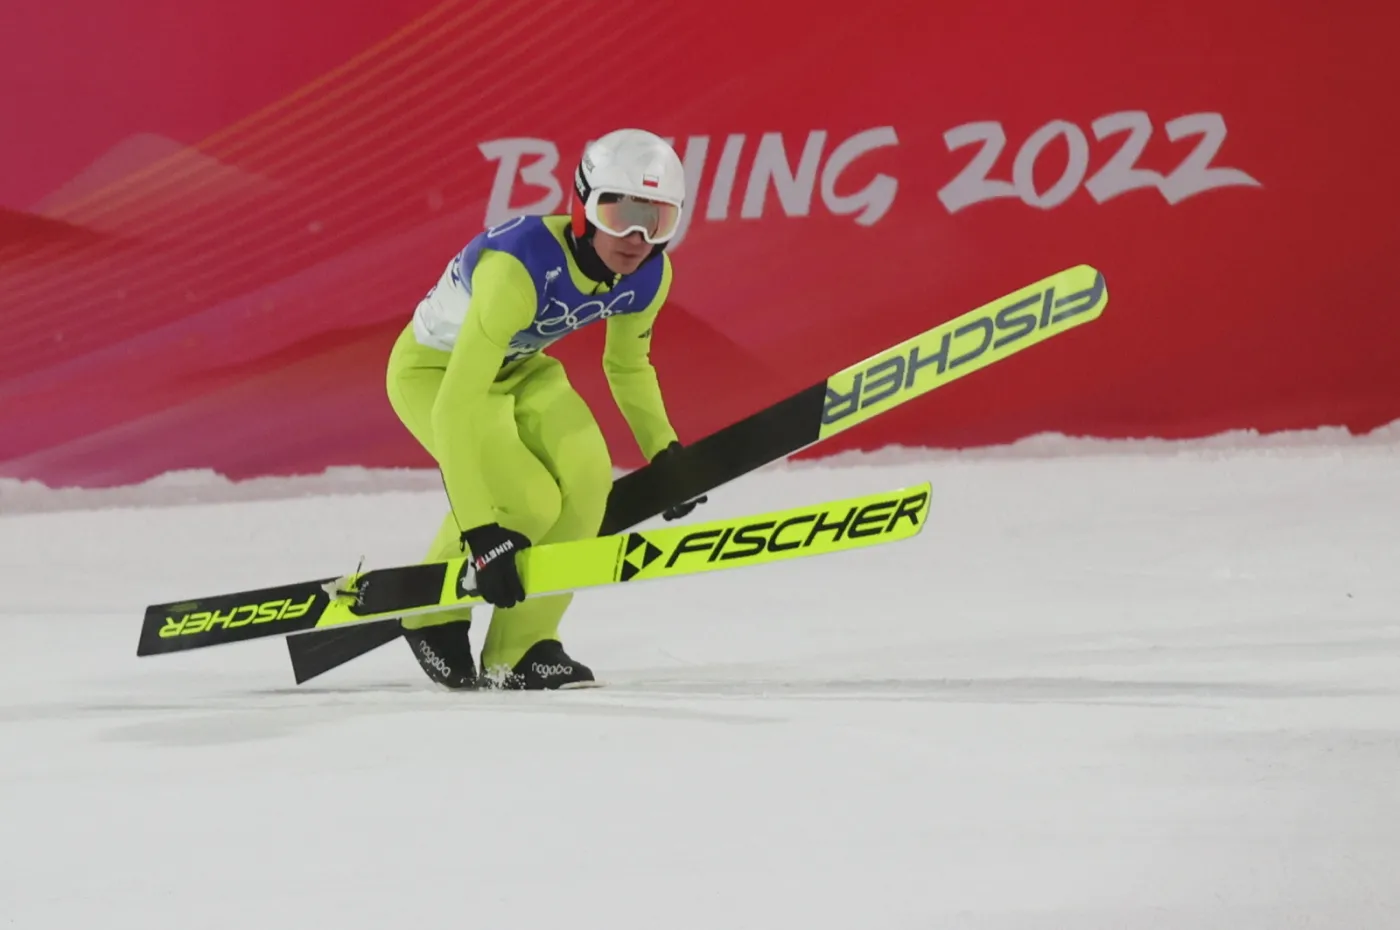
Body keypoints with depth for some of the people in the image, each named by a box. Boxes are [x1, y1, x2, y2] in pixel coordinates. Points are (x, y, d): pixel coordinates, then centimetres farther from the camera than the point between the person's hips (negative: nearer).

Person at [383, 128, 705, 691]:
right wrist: (480, 530, -43)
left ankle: (521, 649, -4)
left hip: (519, 367, 6)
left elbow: (628, 364, 8)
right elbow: (459, 403, -40)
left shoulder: (648, 276, -17)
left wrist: (664, 450, 5)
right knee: (528, 502, -23)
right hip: (434, 372, -6)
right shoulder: (519, 266, -39)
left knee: (587, 476, -19)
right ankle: (432, 613, 4)